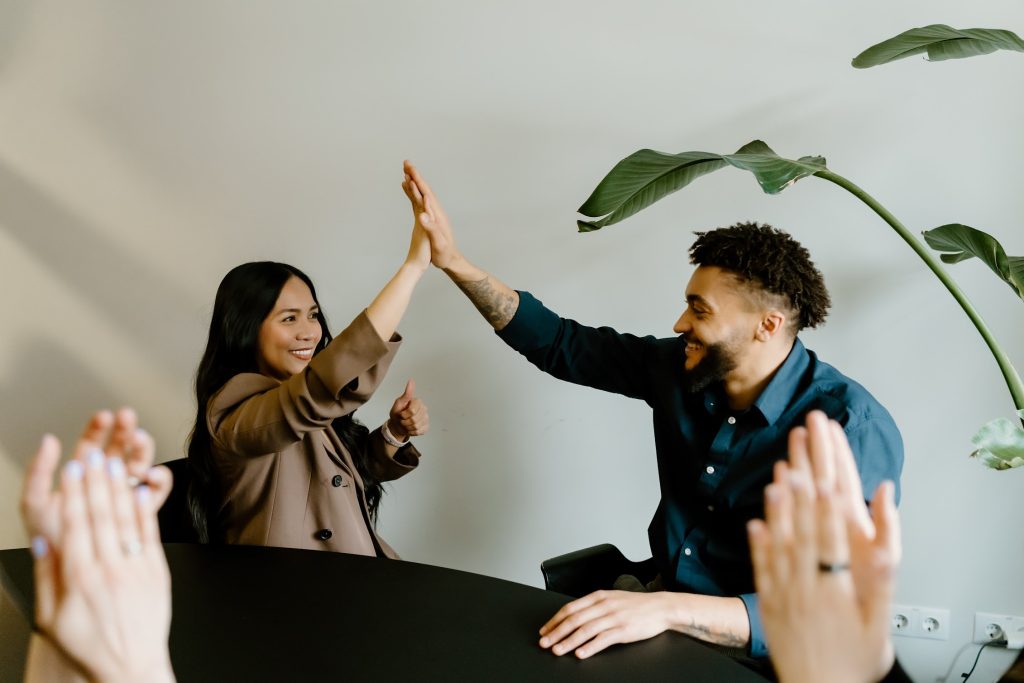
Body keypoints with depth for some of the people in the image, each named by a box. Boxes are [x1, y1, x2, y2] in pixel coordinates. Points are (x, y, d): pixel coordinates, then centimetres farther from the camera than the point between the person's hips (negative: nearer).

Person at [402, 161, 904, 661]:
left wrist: (669, 610, -41)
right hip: (663, 596, 6)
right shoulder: (683, 367, -3)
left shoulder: (851, 430, -22)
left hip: (747, 650, -6)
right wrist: (453, 262, 1)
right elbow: (560, 345, 8)